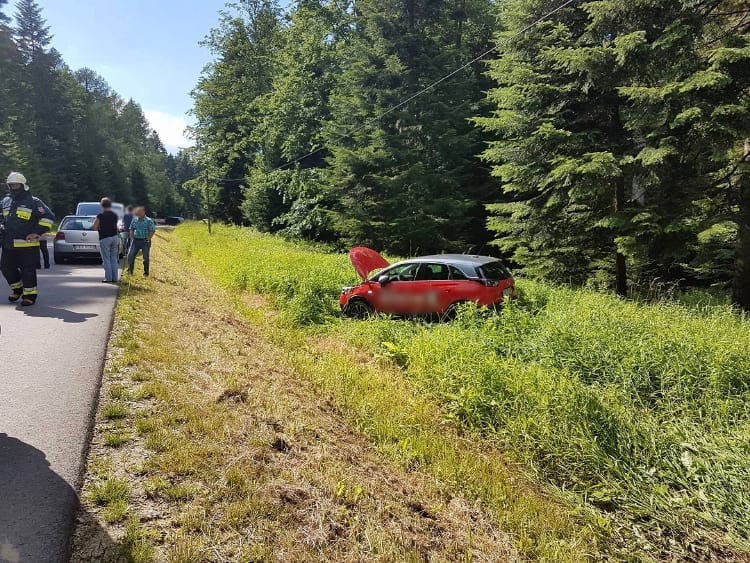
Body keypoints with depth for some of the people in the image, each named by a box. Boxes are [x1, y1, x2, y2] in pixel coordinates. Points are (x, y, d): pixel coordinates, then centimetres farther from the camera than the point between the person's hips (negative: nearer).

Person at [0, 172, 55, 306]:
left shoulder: (34, 202, -5)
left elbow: (49, 217, -11)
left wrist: (37, 233, -14)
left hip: (27, 245, -6)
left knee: (28, 271, -1)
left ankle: (30, 294, 11)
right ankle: (17, 289, 33)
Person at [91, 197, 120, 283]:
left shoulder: (100, 216, -11)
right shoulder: (115, 215, 6)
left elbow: (94, 228, -8)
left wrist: (99, 228, 11)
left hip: (104, 238, -5)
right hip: (115, 237, 5)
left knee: (106, 260, 0)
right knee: (114, 259, 9)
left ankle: (108, 278, 0)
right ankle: (115, 278, 10)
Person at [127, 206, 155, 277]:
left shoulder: (149, 221, -4)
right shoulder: (134, 220, 8)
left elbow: (152, 231, -7)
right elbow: (131, 229, 14)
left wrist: (147, 240, -13)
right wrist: (132, 238, 4)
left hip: (145, 241, -3)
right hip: (136, 240, 3)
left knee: (146, 258, 3)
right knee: (130, 255, -3)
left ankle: (146, 273, 14)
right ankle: (130, 270, 9)